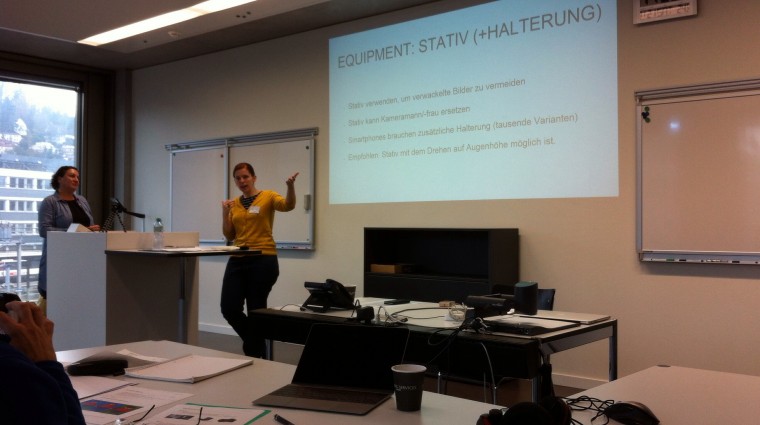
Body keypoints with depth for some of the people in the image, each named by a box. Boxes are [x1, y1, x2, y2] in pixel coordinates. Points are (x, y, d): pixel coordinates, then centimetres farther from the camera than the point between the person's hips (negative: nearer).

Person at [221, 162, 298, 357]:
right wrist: (225, 213, -1)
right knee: (229, 308, -1)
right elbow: (229, 236, 12)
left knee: (256, 310, 0)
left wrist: (290, 186, -41)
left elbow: (288, 205, -22)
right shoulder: (234, 204, 13)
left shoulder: (268, 196, -1)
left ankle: (255, 352, 19)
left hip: (263, 260, -5)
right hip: (238, 260, 5)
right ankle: (256, 343, 23)